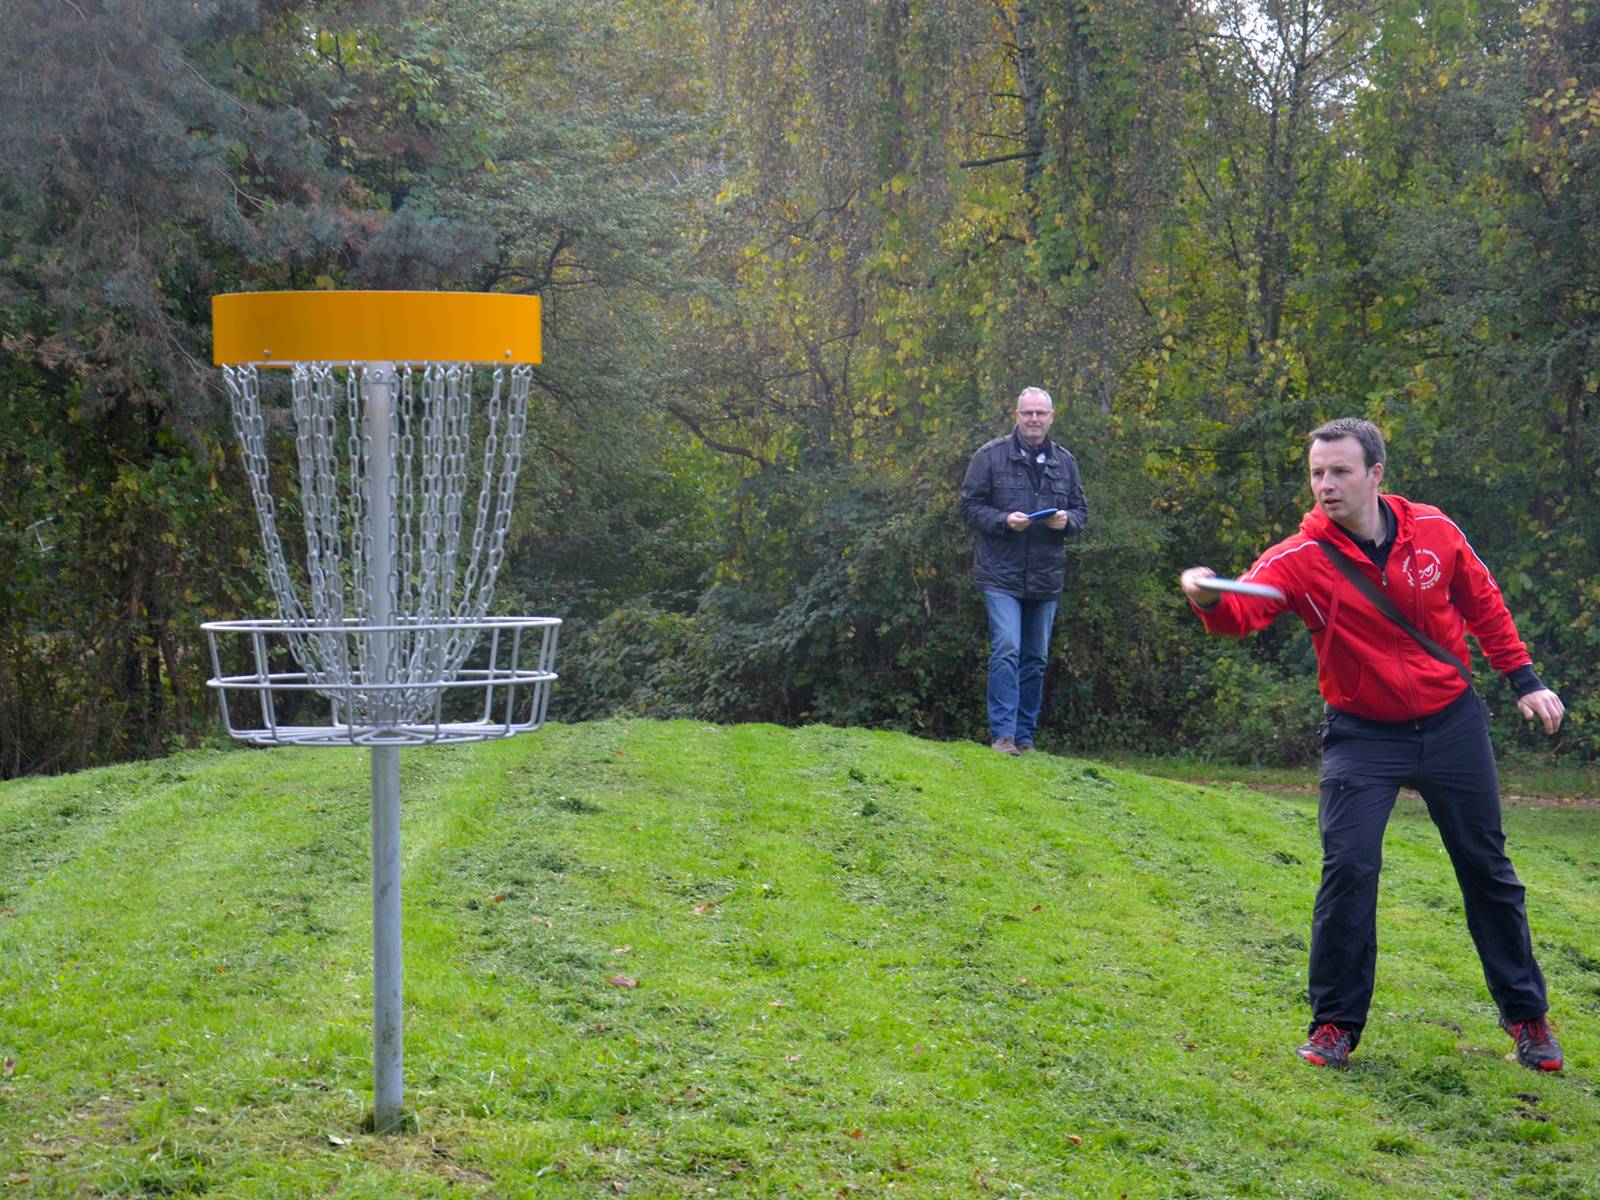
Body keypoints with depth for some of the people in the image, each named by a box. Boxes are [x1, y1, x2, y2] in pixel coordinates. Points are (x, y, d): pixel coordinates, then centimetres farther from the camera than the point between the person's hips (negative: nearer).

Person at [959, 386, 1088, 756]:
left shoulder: (1064, 462, 10)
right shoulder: (991, 456, -2)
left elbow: (1081, 511, 15)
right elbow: (969, 506, -2)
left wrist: (1066, 520, -9)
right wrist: (1004, 520, -19)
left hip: (1046, 579, 5)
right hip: (1001, 573, -5)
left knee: (1035, 659, 10)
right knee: (1006, 650, -17)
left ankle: (1024, 736, 18)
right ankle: (1002, 735, -15)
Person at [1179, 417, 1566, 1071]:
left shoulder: (1434, 531, -8)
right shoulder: (1302, 558, -16)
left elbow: (1484, 604, 7)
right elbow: (1244, 607, -34)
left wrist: (1524, 680, 7)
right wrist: (1210, 599, -56)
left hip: (1452, 722, 2)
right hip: (1363, 734, -2)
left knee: (1486, 869, 11)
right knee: (1349, 868, -15)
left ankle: (1526, 1016, 27)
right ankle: (1336, 1024, 2)